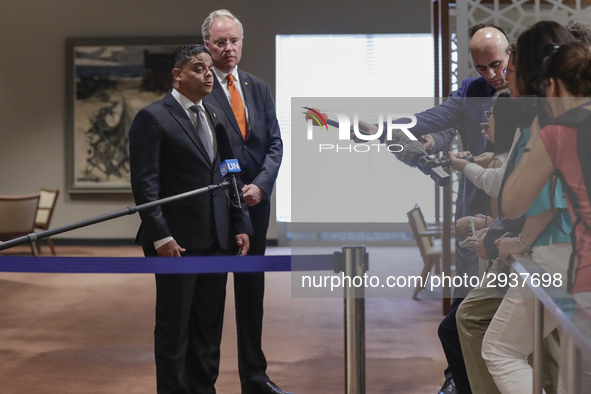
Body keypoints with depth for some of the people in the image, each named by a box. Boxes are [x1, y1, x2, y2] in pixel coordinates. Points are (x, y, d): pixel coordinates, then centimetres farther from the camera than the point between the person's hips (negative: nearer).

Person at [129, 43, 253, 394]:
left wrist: (241, 226, 8)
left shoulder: (218, 117, 14)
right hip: (177, 240, -6)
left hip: (217, 239, 7)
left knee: (210, 325, 12)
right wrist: (160, 236, -18)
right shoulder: (153, 118, -7)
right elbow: (145, 183, -12)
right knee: (175, 326, 3)